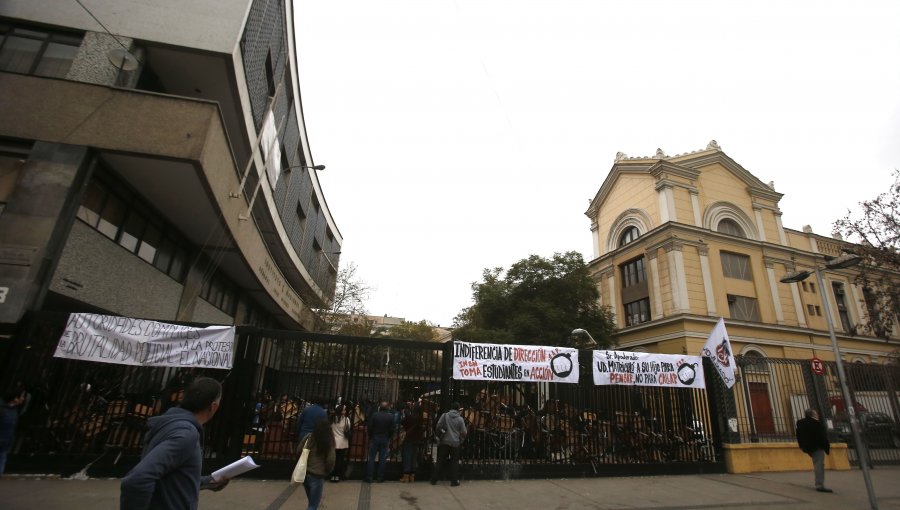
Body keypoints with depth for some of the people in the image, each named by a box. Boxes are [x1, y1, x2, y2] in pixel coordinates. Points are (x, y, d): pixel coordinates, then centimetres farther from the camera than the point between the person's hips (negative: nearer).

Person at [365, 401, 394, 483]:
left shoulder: (374, 415, -8)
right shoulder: (391, 416, -6)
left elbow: (369, 427, -6)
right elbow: (392, 429, -4)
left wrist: (370, 436, 9)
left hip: (374, 438, -1)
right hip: (385, 439, 1)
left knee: (371, 458, 8)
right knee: (382, 459, 8)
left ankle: (369, 477, 8)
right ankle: (380, 477, 10)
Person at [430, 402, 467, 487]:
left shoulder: (445, 415, -2)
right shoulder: (460, 419, -2)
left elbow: (437, 427, -3)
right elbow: (464, 432, 1)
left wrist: (440, 436, 11)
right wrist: (461, 440, 17)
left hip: (444, 442, 1)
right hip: (455, 443, -1)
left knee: (440, 461, 8)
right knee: (454, 462, 9)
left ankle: (434, 480, 12)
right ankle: (454, 481, 9)